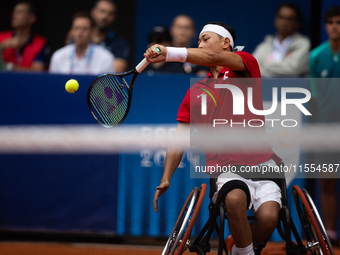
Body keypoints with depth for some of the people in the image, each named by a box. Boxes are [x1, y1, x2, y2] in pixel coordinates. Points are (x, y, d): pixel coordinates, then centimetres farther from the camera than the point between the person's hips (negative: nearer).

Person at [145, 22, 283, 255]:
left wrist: (169, 53, -25)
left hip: (262, 164, -1)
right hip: (226, 171, 1)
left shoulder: (246, 65, 7)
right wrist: (166, 179, 8)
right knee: (235, 198, -35)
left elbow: (213, 57, -15)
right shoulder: (195, 92, 19)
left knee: (269, 216, -28)